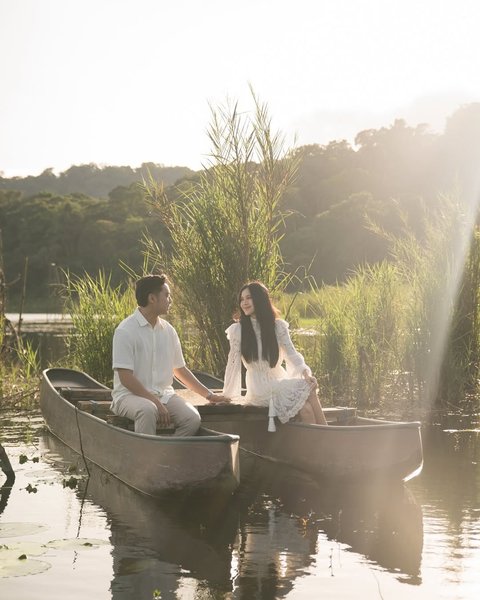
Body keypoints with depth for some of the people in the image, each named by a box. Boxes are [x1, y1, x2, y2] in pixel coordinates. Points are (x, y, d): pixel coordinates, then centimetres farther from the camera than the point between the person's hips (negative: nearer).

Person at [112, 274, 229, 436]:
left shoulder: (168, 330, 11)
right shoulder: (126, 331, -9)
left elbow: (180, 369, 22)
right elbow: (126, 378, -15)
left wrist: (209, 395, 20)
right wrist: (156, 403, -20)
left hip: (163, 394, 6)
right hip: (130, 395, -6)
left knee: (192, 418, -22)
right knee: (148, 410, -38)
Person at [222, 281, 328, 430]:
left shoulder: (278, 326, 5)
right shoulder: (238, 330, -3)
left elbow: (291, 353, -2)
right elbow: (233, 364, -2)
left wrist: (305, 373, -21)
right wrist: (226, 397, -4)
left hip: (281, 383, 3)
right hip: (259, 389, -3)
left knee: (305, 408, -28)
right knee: (308, 390, -26)